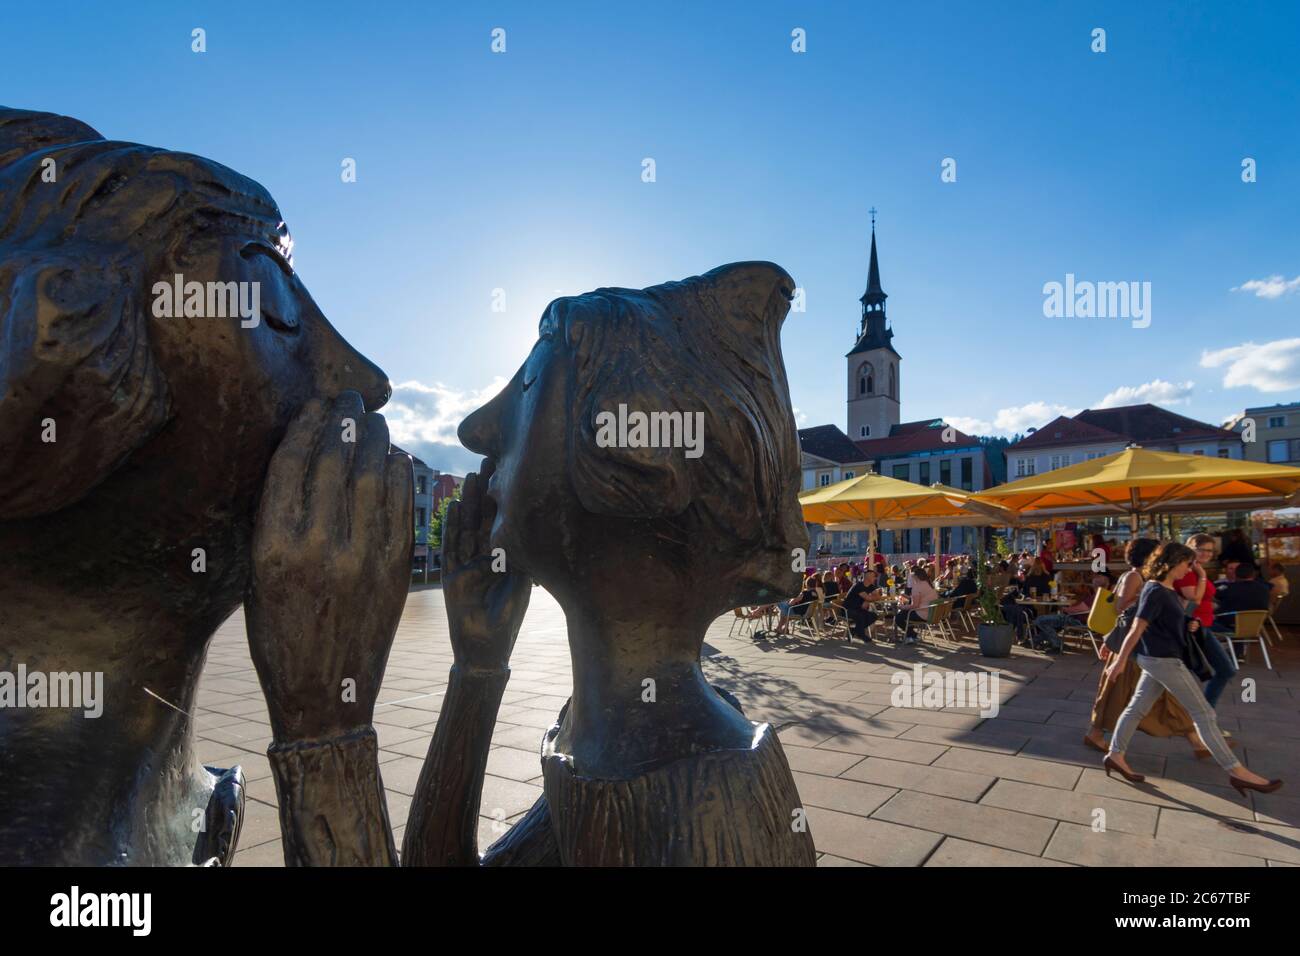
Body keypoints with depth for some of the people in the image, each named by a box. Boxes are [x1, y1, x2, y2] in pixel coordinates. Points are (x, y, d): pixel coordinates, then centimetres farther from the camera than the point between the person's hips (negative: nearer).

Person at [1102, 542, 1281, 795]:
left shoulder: (1168, 589, 10)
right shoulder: (1155, 591, -20)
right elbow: (1137, 629, -21)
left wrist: (1190, 624, 4)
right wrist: (1121, 660, -20)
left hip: (1157, 659, 10)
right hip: (1163, 660, -10)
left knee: (1138, 707, 11)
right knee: (1203, 713, -2)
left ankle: (1115, 755, 16)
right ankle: (1237, 772, 5)